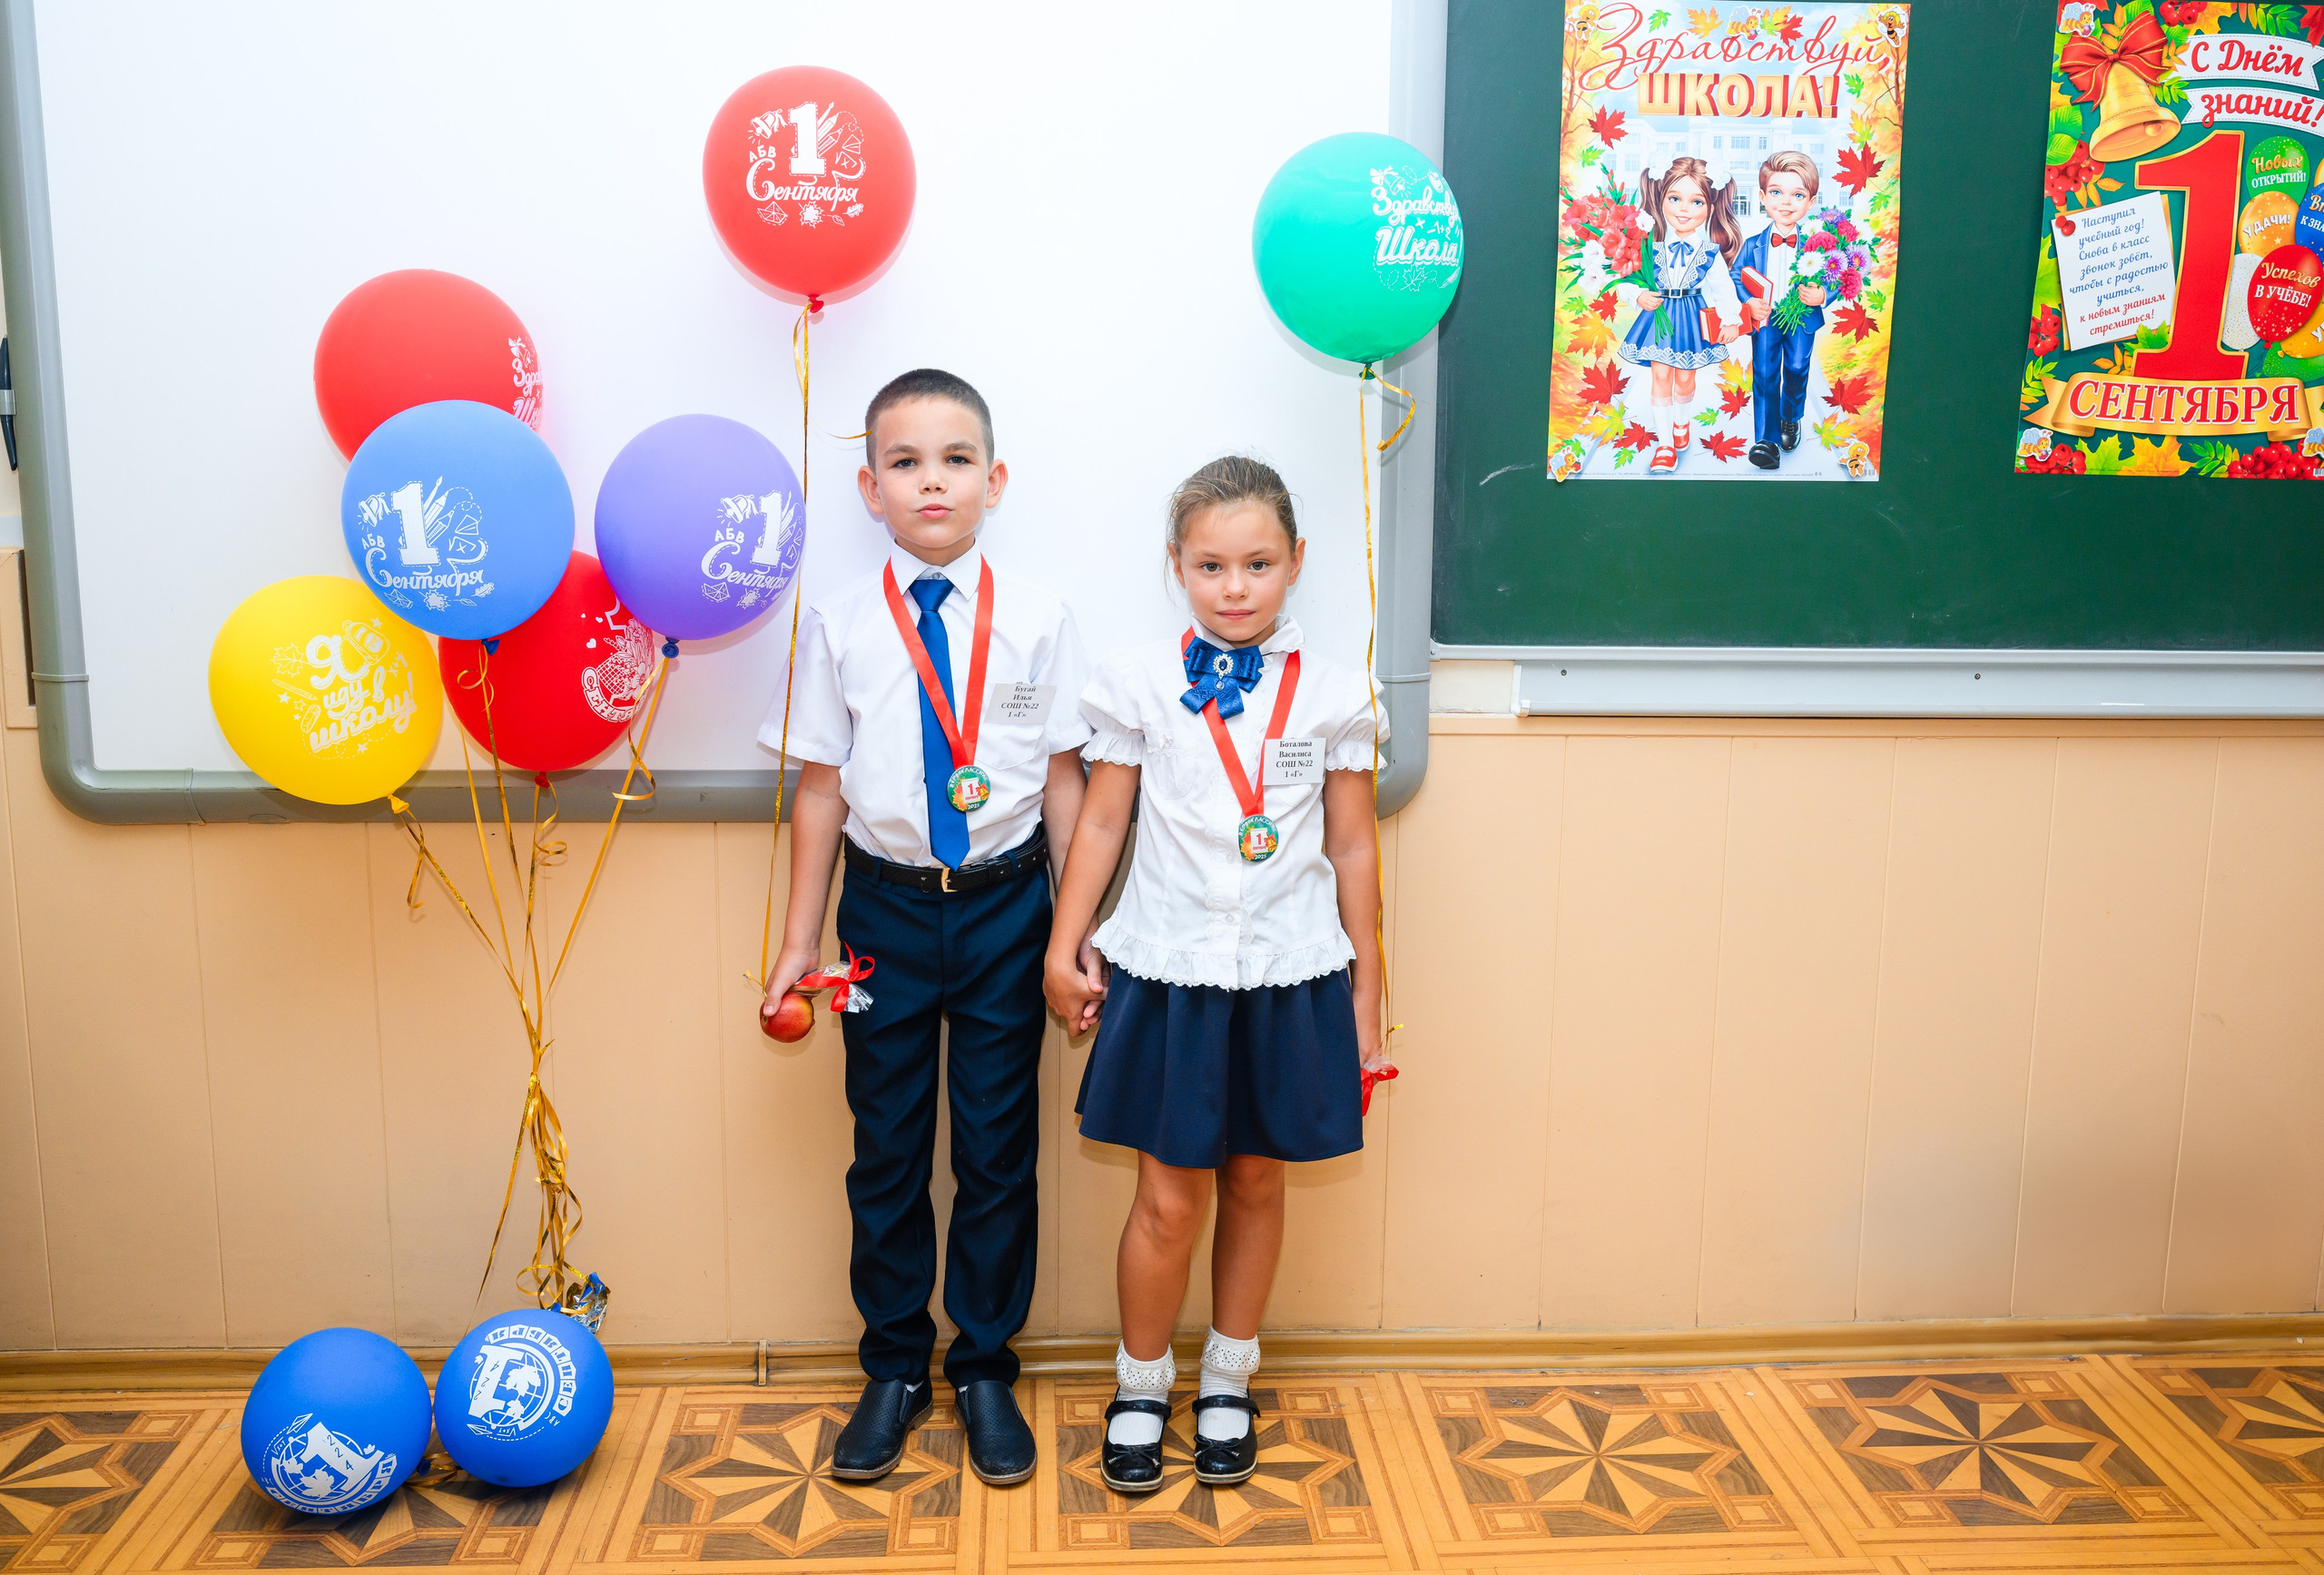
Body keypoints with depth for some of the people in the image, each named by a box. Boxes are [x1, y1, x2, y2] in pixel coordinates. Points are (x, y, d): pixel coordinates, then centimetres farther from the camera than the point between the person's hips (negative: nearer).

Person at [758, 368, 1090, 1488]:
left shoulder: (1036, 619, -3)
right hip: (887, 902, 1)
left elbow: (1065, 776, 0)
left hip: (1005, 903, 0)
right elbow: (821, 784, 1)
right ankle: (895, 1370, 30)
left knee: (999, 1145, 8)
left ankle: (985, 1368, 27)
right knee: (887, 1148, 11)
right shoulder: (841, 625, -3)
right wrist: (799, 941, 3)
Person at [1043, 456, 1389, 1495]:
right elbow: (1102, 823, 4)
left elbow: (1351, 847, 5)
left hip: (1291, 977, 1)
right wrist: (1064, 951, 4)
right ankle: (1140, 1386, 25)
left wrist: (1365, 994, 7)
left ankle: (1227, 1384, 32)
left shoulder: (1334, 695, 1)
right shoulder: (1140, 683, -2)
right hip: (1170, 971, -1)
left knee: (1256, 1179, 13)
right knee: (1170, 1196, 2)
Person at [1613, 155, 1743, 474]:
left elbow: (1724, 287, 0)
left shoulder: (1710, 252, -6)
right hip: (1660, 317, 0)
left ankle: (1682, 422, 38)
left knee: (1685, 378, 8)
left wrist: (1731, 321, -6)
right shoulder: (1653, 247, -6)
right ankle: (1665, 444, 3)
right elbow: (1623, 282, 0)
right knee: (1660, 376, -2)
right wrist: (1638, 296, -17)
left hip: (1693, 321, 0)